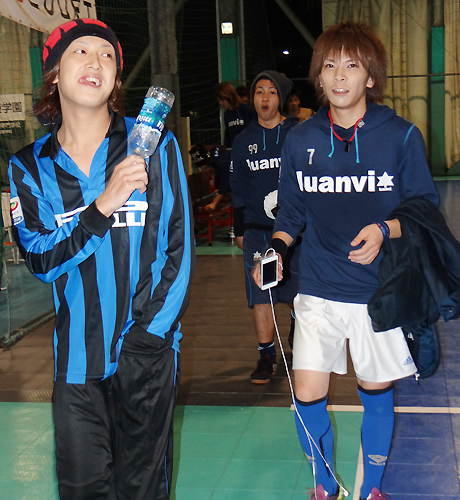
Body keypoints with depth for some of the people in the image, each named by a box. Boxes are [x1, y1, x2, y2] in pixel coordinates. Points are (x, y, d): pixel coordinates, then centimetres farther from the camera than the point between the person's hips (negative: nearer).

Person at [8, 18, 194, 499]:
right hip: (76, 355, 2)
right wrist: (104, 205, -20)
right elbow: (40, 260, -6)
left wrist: (148, 335, -9)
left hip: (148, 351, -1)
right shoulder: (29, 166, 3)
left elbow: (179, 251, -3)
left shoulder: (155, 147, -3)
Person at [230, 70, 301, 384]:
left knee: (302, 293, 6)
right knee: (260, 294, 0)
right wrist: (239, 229, 14)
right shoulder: (244, 141, 8)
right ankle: (267, 357, 10)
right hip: (257, 229, 2)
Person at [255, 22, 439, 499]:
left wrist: (384, 230, -19)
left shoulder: (401, 136, -6)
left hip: (381, 289, -1)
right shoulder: (300, 139, 2)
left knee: (376, 391, 13)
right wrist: (276, 248, -8)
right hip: (318, 290, 2)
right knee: (307, 398, -1)